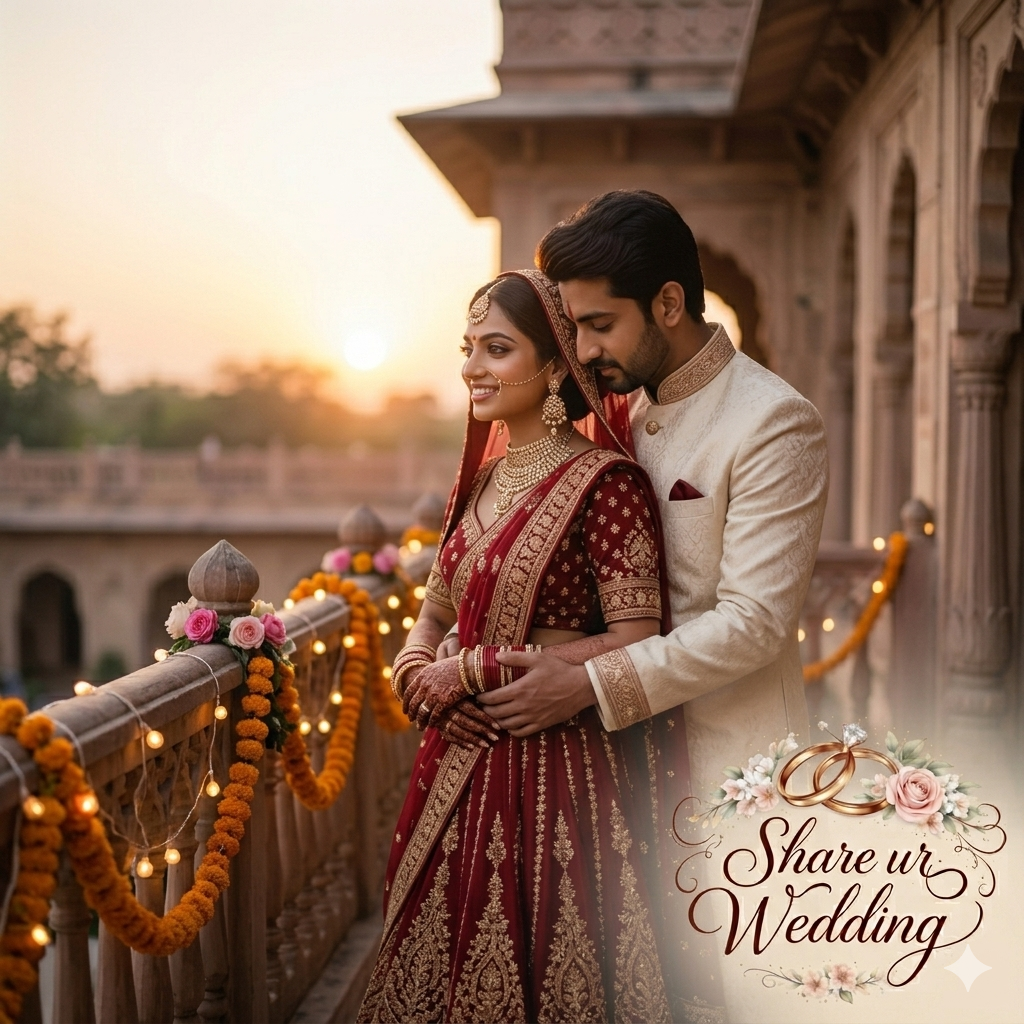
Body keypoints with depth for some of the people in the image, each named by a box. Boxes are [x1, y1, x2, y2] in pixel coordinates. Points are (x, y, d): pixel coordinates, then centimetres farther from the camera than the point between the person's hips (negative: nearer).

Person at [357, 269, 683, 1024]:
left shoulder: (605, 482, -14)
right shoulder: (481, 481, 9)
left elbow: (635, 647, -19)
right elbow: (437, 611, 19)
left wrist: (476, 670, -16)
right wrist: (417, 662, -5)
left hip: (558, 775, -7)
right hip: (462, 772, 7)